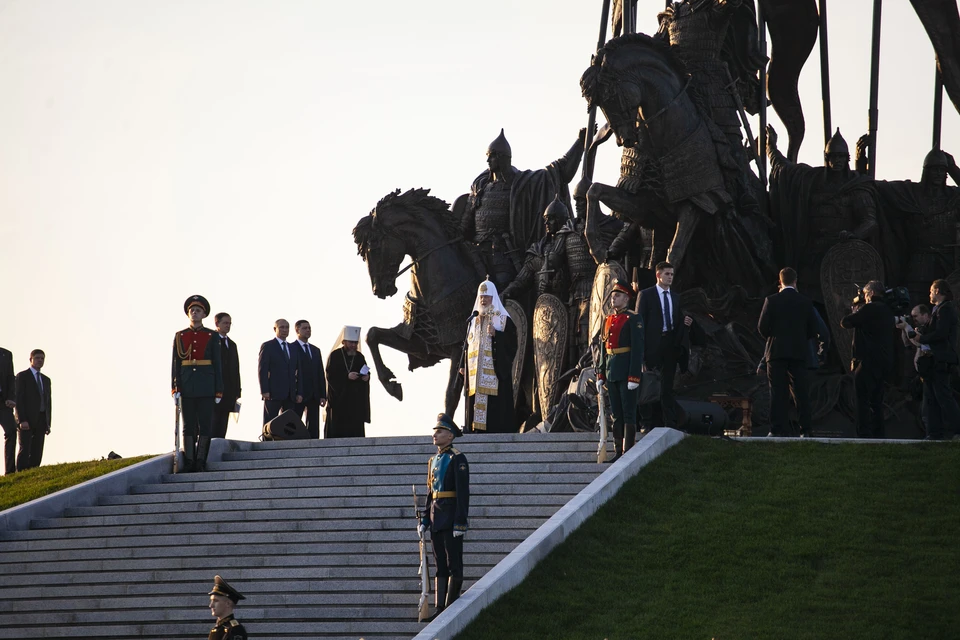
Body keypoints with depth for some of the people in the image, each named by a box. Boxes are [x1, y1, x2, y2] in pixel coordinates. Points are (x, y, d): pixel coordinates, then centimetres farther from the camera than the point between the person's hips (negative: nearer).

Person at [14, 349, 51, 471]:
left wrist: (48, 424, 9)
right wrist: (22, 420, -19)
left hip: (41, 420, 6)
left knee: (37, 453, -1)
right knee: (25, 451, -12)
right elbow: (18, 399, -9)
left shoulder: (46, 380, 18)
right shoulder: (22, 376, 0)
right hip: (26, 420, -6)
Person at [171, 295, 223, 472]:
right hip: (187, 387, 1)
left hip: (206, 387, -1)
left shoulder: (212, 336, 5)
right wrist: (175, 388, -3)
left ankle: (201, 461, 0)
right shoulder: (180, 337, 9)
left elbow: (217, 365, 3)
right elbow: (175, 364, 7)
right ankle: (189, 462, 2)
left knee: (205, 424, -3)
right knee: (189, 425, 1)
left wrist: (218, 391, -2)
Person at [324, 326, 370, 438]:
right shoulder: (334, 356, 1)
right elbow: (330, 375, -7)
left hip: (357, 400, 4)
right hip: (339, 398, -4)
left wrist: (366, 376, -7)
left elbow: (366, 373, 17)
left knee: (356, 429, -2)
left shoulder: (360, 357, 14)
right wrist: (347, 376, -19)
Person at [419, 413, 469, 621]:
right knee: (440, 565, 8)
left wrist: (460, 522, -19)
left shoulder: (457, 460, -8)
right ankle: (440, 608, 10)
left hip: (452, 517, -8)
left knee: (454, 564, -3)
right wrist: (425, 518, 14)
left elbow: (463, 492, -14)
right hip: (437, 518, 8)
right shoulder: (434, 461, 16)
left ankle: (452, 608, -1)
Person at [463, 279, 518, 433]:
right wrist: (465, 367, 9)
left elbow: (512, 345, -5)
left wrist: (495, 335, -17)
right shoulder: (474, 321, 19)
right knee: (476, 405, -2)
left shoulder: (504, 320, 3)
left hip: (496, 373, -5)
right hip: (476, 375, 5)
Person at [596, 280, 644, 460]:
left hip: (627, 374, -7)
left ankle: (629, 452, -3)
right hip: (611, 374, 7)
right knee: (616, 414, 9)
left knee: (629, 413, -4)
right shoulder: (608, 320, 15)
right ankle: (619, 452, 12)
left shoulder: (633, 320, -7)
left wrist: (634, 377, -18)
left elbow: (638, 349, -12)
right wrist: (600, 376, 13)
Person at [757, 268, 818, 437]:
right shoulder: (806, 302, 2)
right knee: (802, 392, 4)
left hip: (776, 353, -1)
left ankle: (777, 428, -6)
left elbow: (762, 327, -6)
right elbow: (813, 330, 4)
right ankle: (805, 428, 0)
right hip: (799, 352, 2)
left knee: (778, 393, 0)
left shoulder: (772, 301, -5)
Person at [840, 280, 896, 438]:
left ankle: (864, 433, -14)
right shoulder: (888, 311, 12)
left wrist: (856, 310, 10)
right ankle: (878, 433, 12)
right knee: (876, 400, 13)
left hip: (868, 361, -8)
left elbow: (845, 323, -9)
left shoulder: (868, 309, -12)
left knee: (863, 400, -7)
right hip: (884, 361, 8)